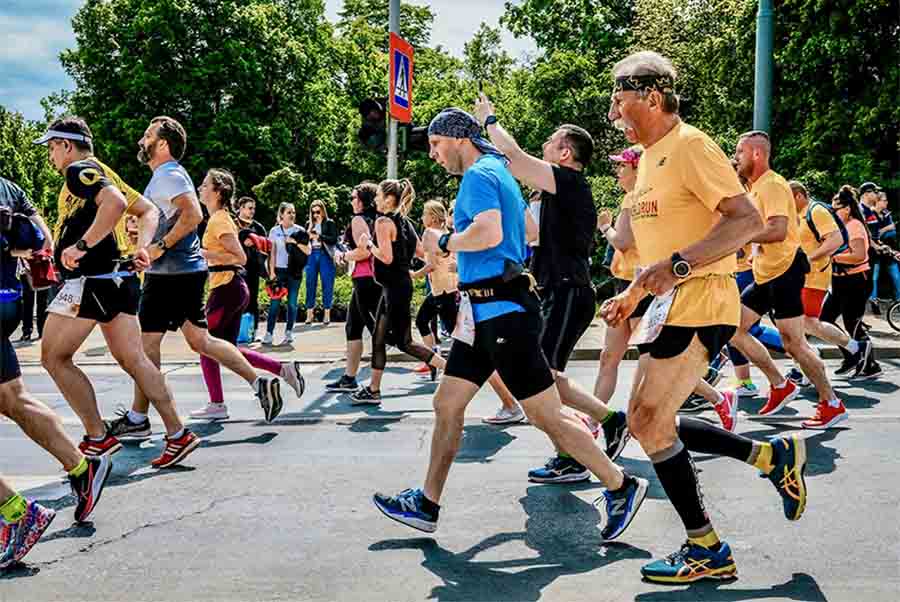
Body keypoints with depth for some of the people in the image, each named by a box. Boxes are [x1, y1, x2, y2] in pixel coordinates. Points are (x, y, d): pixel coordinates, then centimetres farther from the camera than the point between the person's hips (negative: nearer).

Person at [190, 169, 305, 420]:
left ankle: (217, 405, 4)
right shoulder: (221, 218, 17)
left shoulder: (219, 221, -13)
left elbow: (240, 257, -20)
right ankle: (284, 369, 10)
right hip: (234, 288, 10)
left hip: (227, 289, -10)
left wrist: (205, 254, -21)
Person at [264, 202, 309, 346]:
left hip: (295, 271, 0)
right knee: (275, 303, -5)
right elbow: (272, 253, 5)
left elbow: (308, 251, 2)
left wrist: (295, 242, -11)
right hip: (279, 270, 0)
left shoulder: (299, 231, 5)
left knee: (292, 303, 2)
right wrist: (272, 272, -3)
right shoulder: (275, 231, 6)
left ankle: (289, 333, 9)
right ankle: (269, 333, -4)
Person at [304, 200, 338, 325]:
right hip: (312, 255, 3)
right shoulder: (309, 224, 14)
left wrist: (319, 236, -15)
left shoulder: (329, 223, 4)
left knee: (327, 285, -2)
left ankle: (327, 314, 2)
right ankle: (309, 314, 4)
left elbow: (334, 239, -7)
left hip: (325, 255, -3)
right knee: (310, 285, 1)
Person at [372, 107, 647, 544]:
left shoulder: (479, 175, -11)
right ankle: (427, 504, 20)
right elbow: (526, 230, 30)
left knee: (546, 415, -5)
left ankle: (622, 487, 6)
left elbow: (489, 232, -28)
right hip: (485, 311, 11)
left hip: (502, 311, -11)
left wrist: (443, 243, -13)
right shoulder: (497, 170, 19)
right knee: (446, 404, 12)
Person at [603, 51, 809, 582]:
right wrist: (633, 294, 21)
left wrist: (678, 265, -29)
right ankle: (773, 456, 20)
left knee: (649, 420, -11)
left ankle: (707, 551, 2)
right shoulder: (649, 158, 17)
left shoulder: (691, 146, -13)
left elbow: (749, 221, -22)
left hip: (701, 301, -10)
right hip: (672, 305, 10)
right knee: (647, 420, 11)